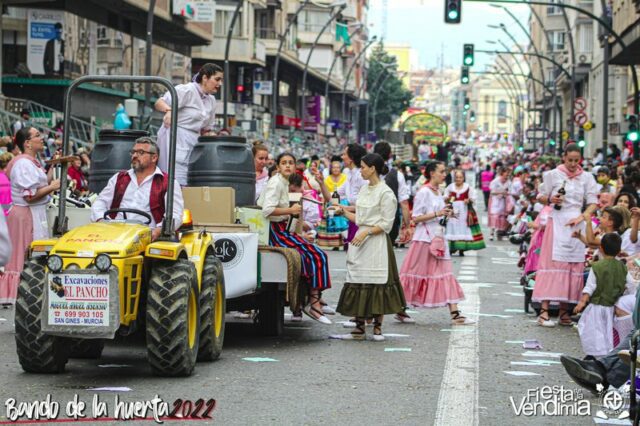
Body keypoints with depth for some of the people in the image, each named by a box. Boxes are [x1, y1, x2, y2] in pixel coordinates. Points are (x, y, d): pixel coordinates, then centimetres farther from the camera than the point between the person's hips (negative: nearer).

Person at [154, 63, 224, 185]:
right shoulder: (187, 90, -7)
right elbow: (159, 103, -14)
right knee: (178, 184, -16)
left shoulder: (211, 100, 17)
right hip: (176, 139, -8)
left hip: (193, 142, 8)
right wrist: (168, 110, -35)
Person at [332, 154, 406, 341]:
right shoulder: (364, 189, 14)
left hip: (377, 242, -8)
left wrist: (366, 232, -18)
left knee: (377, 283, -4)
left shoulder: (386, 193, -9)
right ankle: (359, 328, 7)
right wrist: (343, 211, 9)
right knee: (357, 283, 4)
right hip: (360, 242, 8)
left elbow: (386, 223, -12)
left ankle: (377, 327, 4)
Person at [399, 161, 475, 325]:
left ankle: (455, 313, -4)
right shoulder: (424, 192, -12)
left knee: (446, 274, 0)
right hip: (424, 238, -8)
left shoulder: (438, 192, 13)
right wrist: (437, 214, -21)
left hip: (437, 238, 8)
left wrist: (446, 214, 5)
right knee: (417, 275, 0)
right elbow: (416, 218, -16)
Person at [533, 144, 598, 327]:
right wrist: (550, 199, -14)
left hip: (577, 224, 3)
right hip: (557, 222, -3)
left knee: (573, 265, 1)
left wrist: (582, 217, -11)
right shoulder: (553, 175, 1)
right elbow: (541, 197, 7)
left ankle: (564, 310, 6)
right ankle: (544, 310, -13)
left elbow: (593, 203, 5)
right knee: (553, 263, -9)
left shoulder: (586, 178, 7)